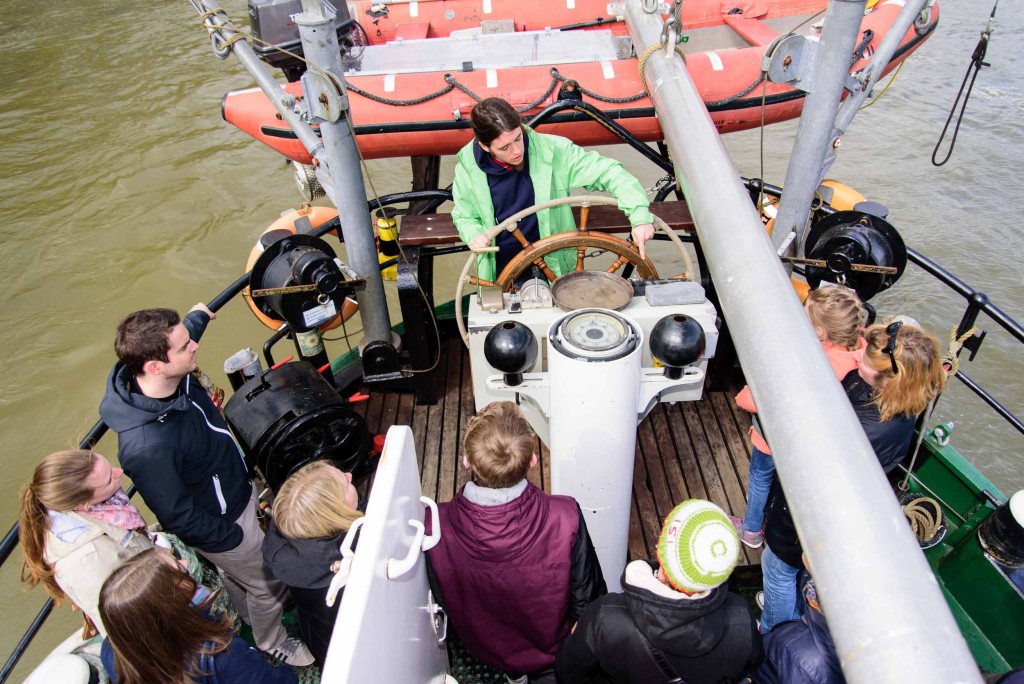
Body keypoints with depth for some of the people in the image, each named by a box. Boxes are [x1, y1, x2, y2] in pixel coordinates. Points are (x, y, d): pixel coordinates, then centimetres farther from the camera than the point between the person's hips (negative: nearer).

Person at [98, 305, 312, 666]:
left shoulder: (175, 377, -20)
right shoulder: (147, 446, -43)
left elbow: (181, 339, 8)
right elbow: (177, 516, -28)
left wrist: (197, 317, 26)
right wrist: (232, 538, -16)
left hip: (236, 491, 7)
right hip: (222, 524, -7)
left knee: (236, 576, 33)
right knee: (268, 584, 18)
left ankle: (251, 620, 61)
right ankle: (272, 643, 48)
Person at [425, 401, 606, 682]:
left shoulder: (436, 526, -32)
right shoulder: (565, 517, -36)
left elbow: (443, 602, -12)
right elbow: (586, 598, -18)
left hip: (484, 650, 2)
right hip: (552, 647, -2)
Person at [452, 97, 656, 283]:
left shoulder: (551, 150, -19)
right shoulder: (468, 166, -13)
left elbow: (608, 171, -16)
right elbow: (464, 216, 4)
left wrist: (639, 215, -27)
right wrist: (473, 235, -19)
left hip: (553, 270, 0)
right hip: (500, 274, 1)